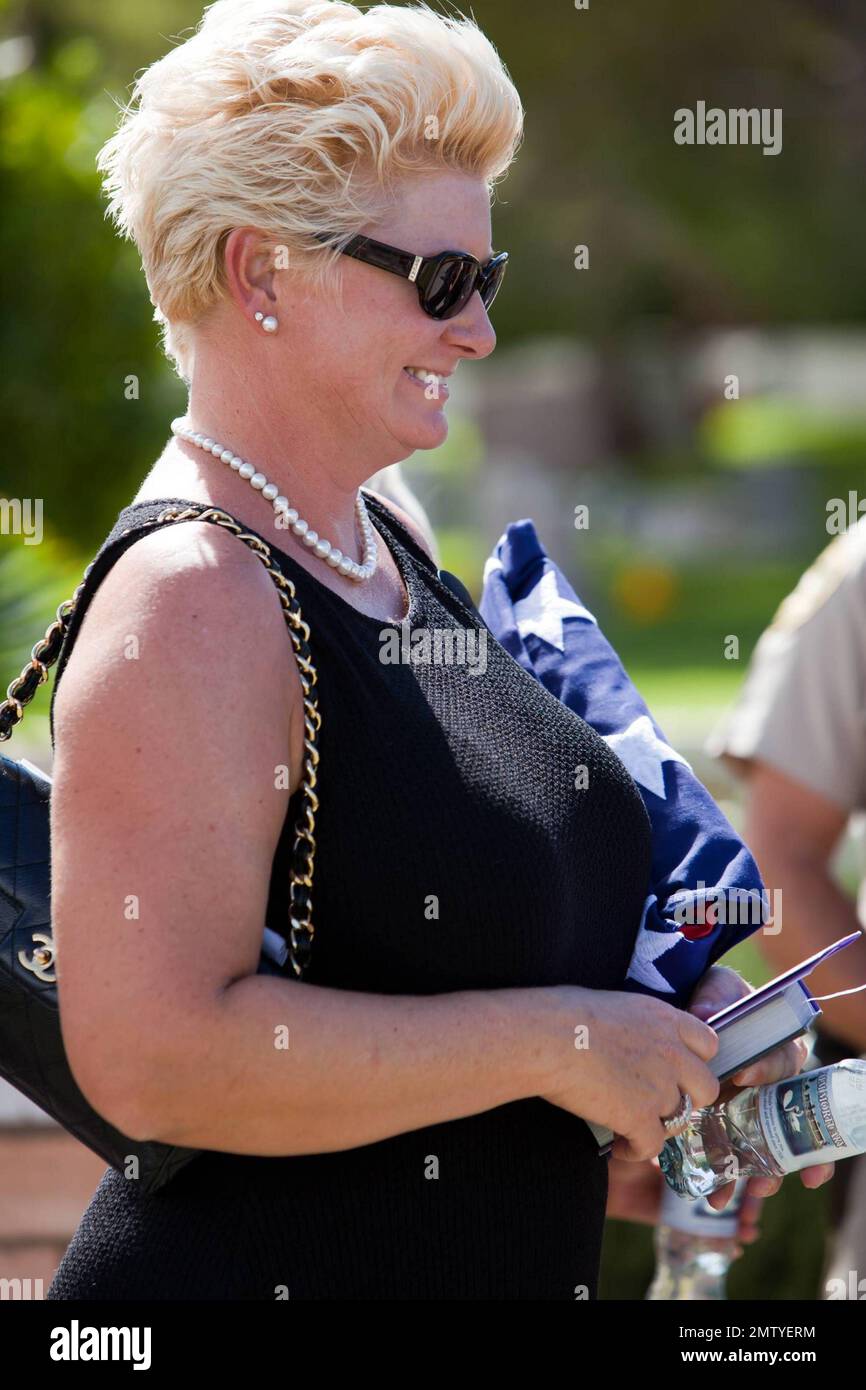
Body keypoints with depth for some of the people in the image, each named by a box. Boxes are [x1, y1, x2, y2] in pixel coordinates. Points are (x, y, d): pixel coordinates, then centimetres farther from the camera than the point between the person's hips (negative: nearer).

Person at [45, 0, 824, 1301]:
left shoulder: (388, 543, 9)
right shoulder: (189, 606, -20)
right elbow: (152, 1056, -28)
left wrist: (675, 993, 5)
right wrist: (556, 1042, -22)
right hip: (258, 1269, -9)